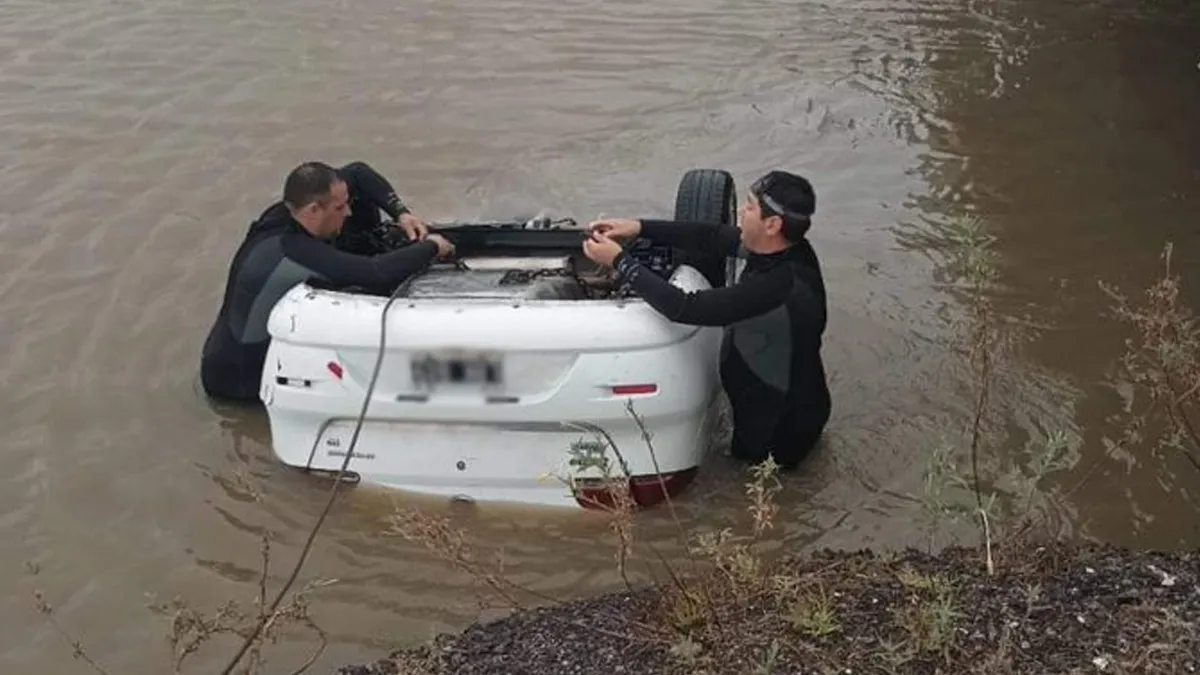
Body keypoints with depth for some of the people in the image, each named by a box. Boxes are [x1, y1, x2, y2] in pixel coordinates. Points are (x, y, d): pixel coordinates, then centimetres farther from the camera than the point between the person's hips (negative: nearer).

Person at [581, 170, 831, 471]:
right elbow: (712, 237, -1)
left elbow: (685, 308, -38)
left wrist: (620, 262, -30)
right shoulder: (782, 247, -13)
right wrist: (640, 227, -10)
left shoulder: (780, 285, -40)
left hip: (782, 425, -8)